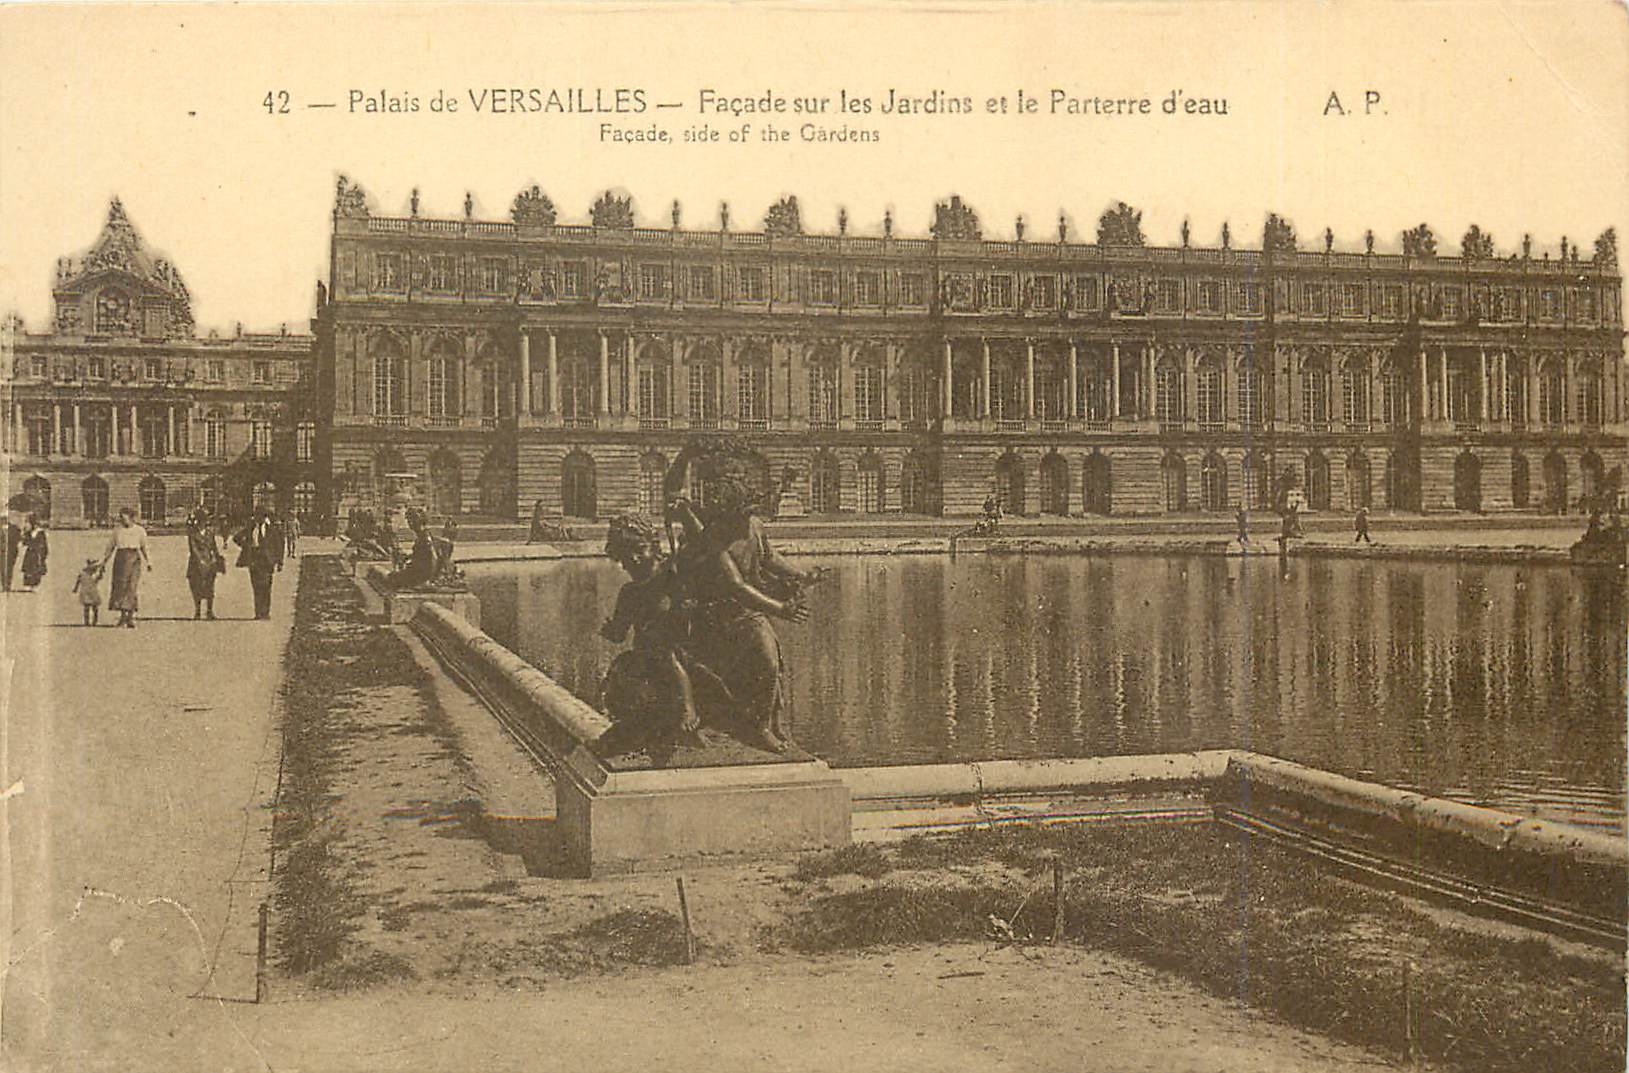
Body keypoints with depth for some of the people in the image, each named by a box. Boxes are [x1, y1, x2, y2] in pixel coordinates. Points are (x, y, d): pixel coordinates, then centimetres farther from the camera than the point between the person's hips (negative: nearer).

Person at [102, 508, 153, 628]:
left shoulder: (140, 531, 5)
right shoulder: (117, 529, 9)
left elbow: (144, 547, 13)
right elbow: (111, 546, 14)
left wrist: (148, 562, 10)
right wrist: (104, 561, 12)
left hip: (134, 558, -2)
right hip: (120, 558, 2)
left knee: (132, 587, -7)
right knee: (120, 586, -2)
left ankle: (131, 618, -4)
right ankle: (122, 616, 7)